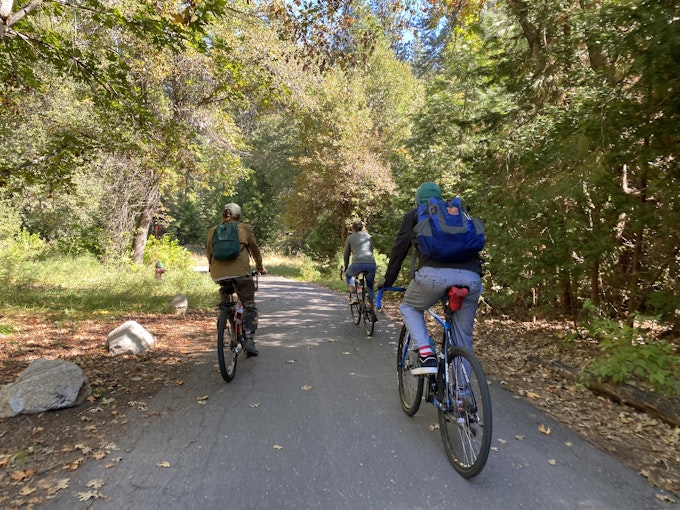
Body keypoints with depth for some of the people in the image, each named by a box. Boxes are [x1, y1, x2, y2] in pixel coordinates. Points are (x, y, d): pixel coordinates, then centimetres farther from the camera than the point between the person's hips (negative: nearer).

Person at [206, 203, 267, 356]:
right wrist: (260, 267, 35)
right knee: (249, 305, 7)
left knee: (224, 303, 25)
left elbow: (208, 251, 25)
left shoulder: (213, 230, 18)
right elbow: (255, 249, 21)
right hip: (240, 272, -3)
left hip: (218, 274, 3)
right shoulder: (245, 228, 12)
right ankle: (249, 339, -3)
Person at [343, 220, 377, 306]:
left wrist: (346, 267, 34)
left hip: (357, 264, -2)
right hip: (371, 264, 3)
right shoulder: (368, 236, 25)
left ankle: (353, 296, 15)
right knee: (370, 286, 27)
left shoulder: (350, 237, 17)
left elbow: (346, 255, 19)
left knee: (348, 275, 31)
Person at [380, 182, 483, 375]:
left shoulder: (414, 215, 21)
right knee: (464, 337, 18)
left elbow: (399, 249, 18)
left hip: (435, 274, -4)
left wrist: (388, 281, 28)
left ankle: (427, 355, 5)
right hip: (471, 277, 4)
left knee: (409, 307, 24)